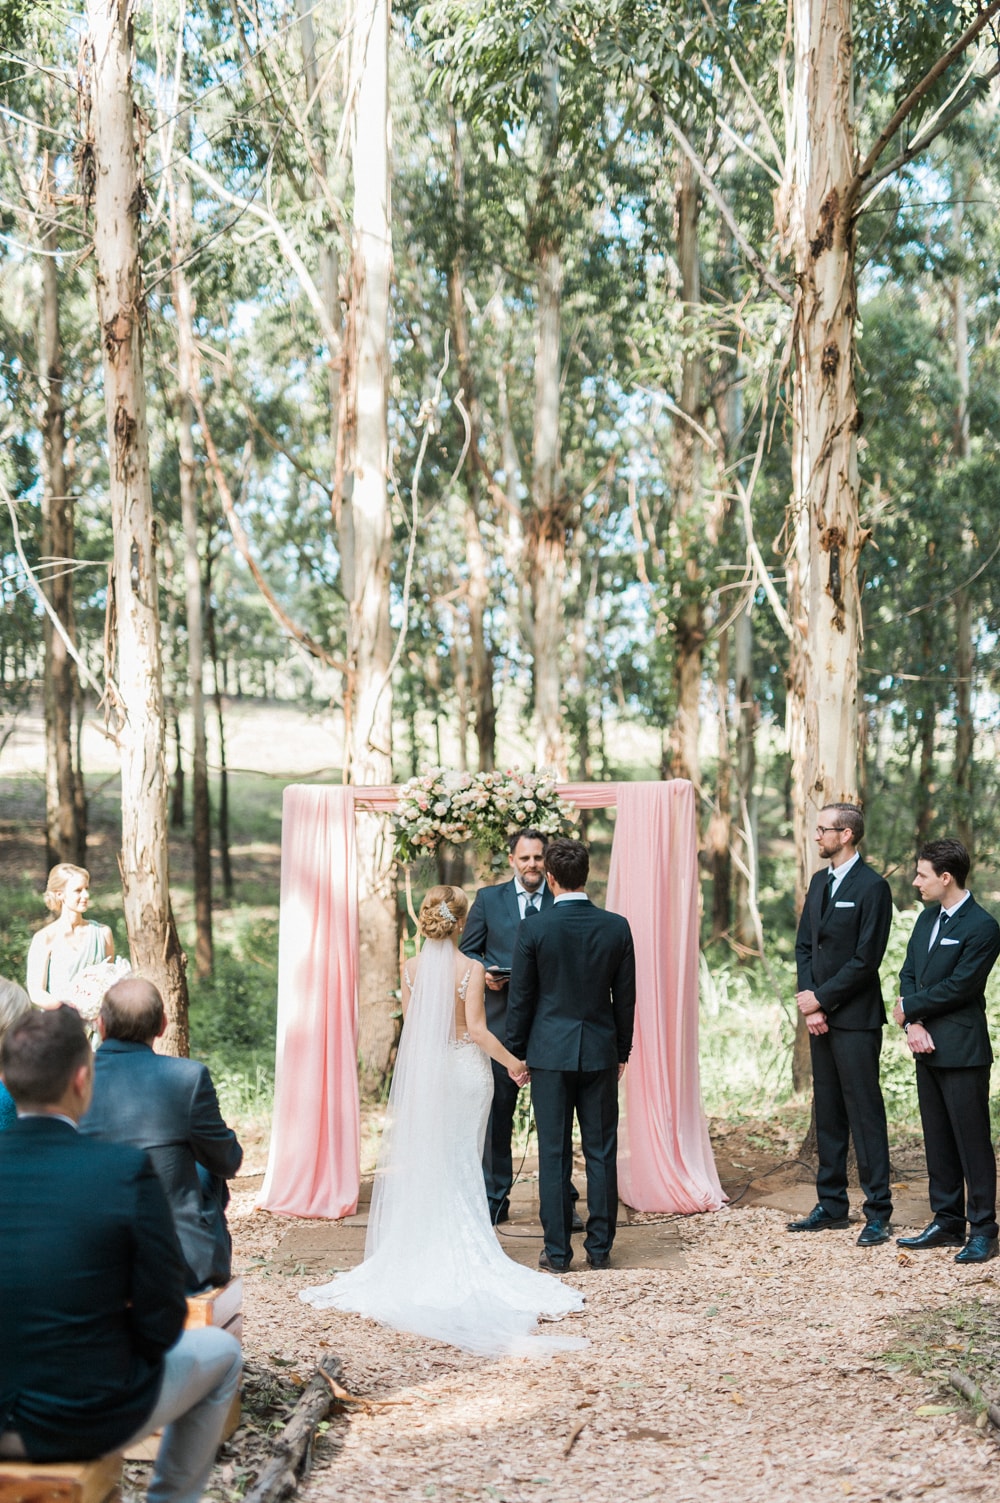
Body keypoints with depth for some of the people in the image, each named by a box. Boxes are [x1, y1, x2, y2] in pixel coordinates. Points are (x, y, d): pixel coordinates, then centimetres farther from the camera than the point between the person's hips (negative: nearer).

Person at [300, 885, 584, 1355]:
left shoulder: (412, 969, -3)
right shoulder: (471, 968, -12)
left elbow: (410, 1023, 9)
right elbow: (476, 1029, -17)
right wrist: (511, 1062, -5)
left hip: (424, 1073, 2)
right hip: (467, 1071, -2)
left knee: (422, 1162, 11)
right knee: (462, 1166, 7)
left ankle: (422, 1252, 12)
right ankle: (463, 1256, 9)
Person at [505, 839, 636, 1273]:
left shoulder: (534, 930, -9)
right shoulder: (616, 927, -2)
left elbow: (520, 997, -3)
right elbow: (626, 995, 4)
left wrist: (516, 1053, 8)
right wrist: (622, 1050, 14)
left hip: (549, 1052, -2)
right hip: (601, 1050, 2)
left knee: (554, 1154, 3)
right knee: (601, 1152, 8)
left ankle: (557, 1251, 6)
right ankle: (599, 1247, 12)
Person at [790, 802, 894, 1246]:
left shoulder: (872, 887, -11)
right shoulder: (820, 882, 14)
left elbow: (866, 959, -16)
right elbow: (804, 945, 14)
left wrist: (820, 998, -11)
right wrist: (809, 1001, 1)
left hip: (855, 1018, -8)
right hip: (820, 1015, 8)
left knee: (864, 1113, -5)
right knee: (828, 1112, 12)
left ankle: (878, 1213, -1)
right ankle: (832, 1205, 20)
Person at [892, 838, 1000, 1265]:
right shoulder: (927, 918, 13)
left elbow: (957, 987, -17)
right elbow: (908, 973, 10)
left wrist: (909, 1009, -7)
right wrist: (913, 1025, -5)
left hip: (962, 1050, -8)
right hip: (927, 1047, 8)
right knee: (937, 1141, 13)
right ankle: (947, 1222, 21)